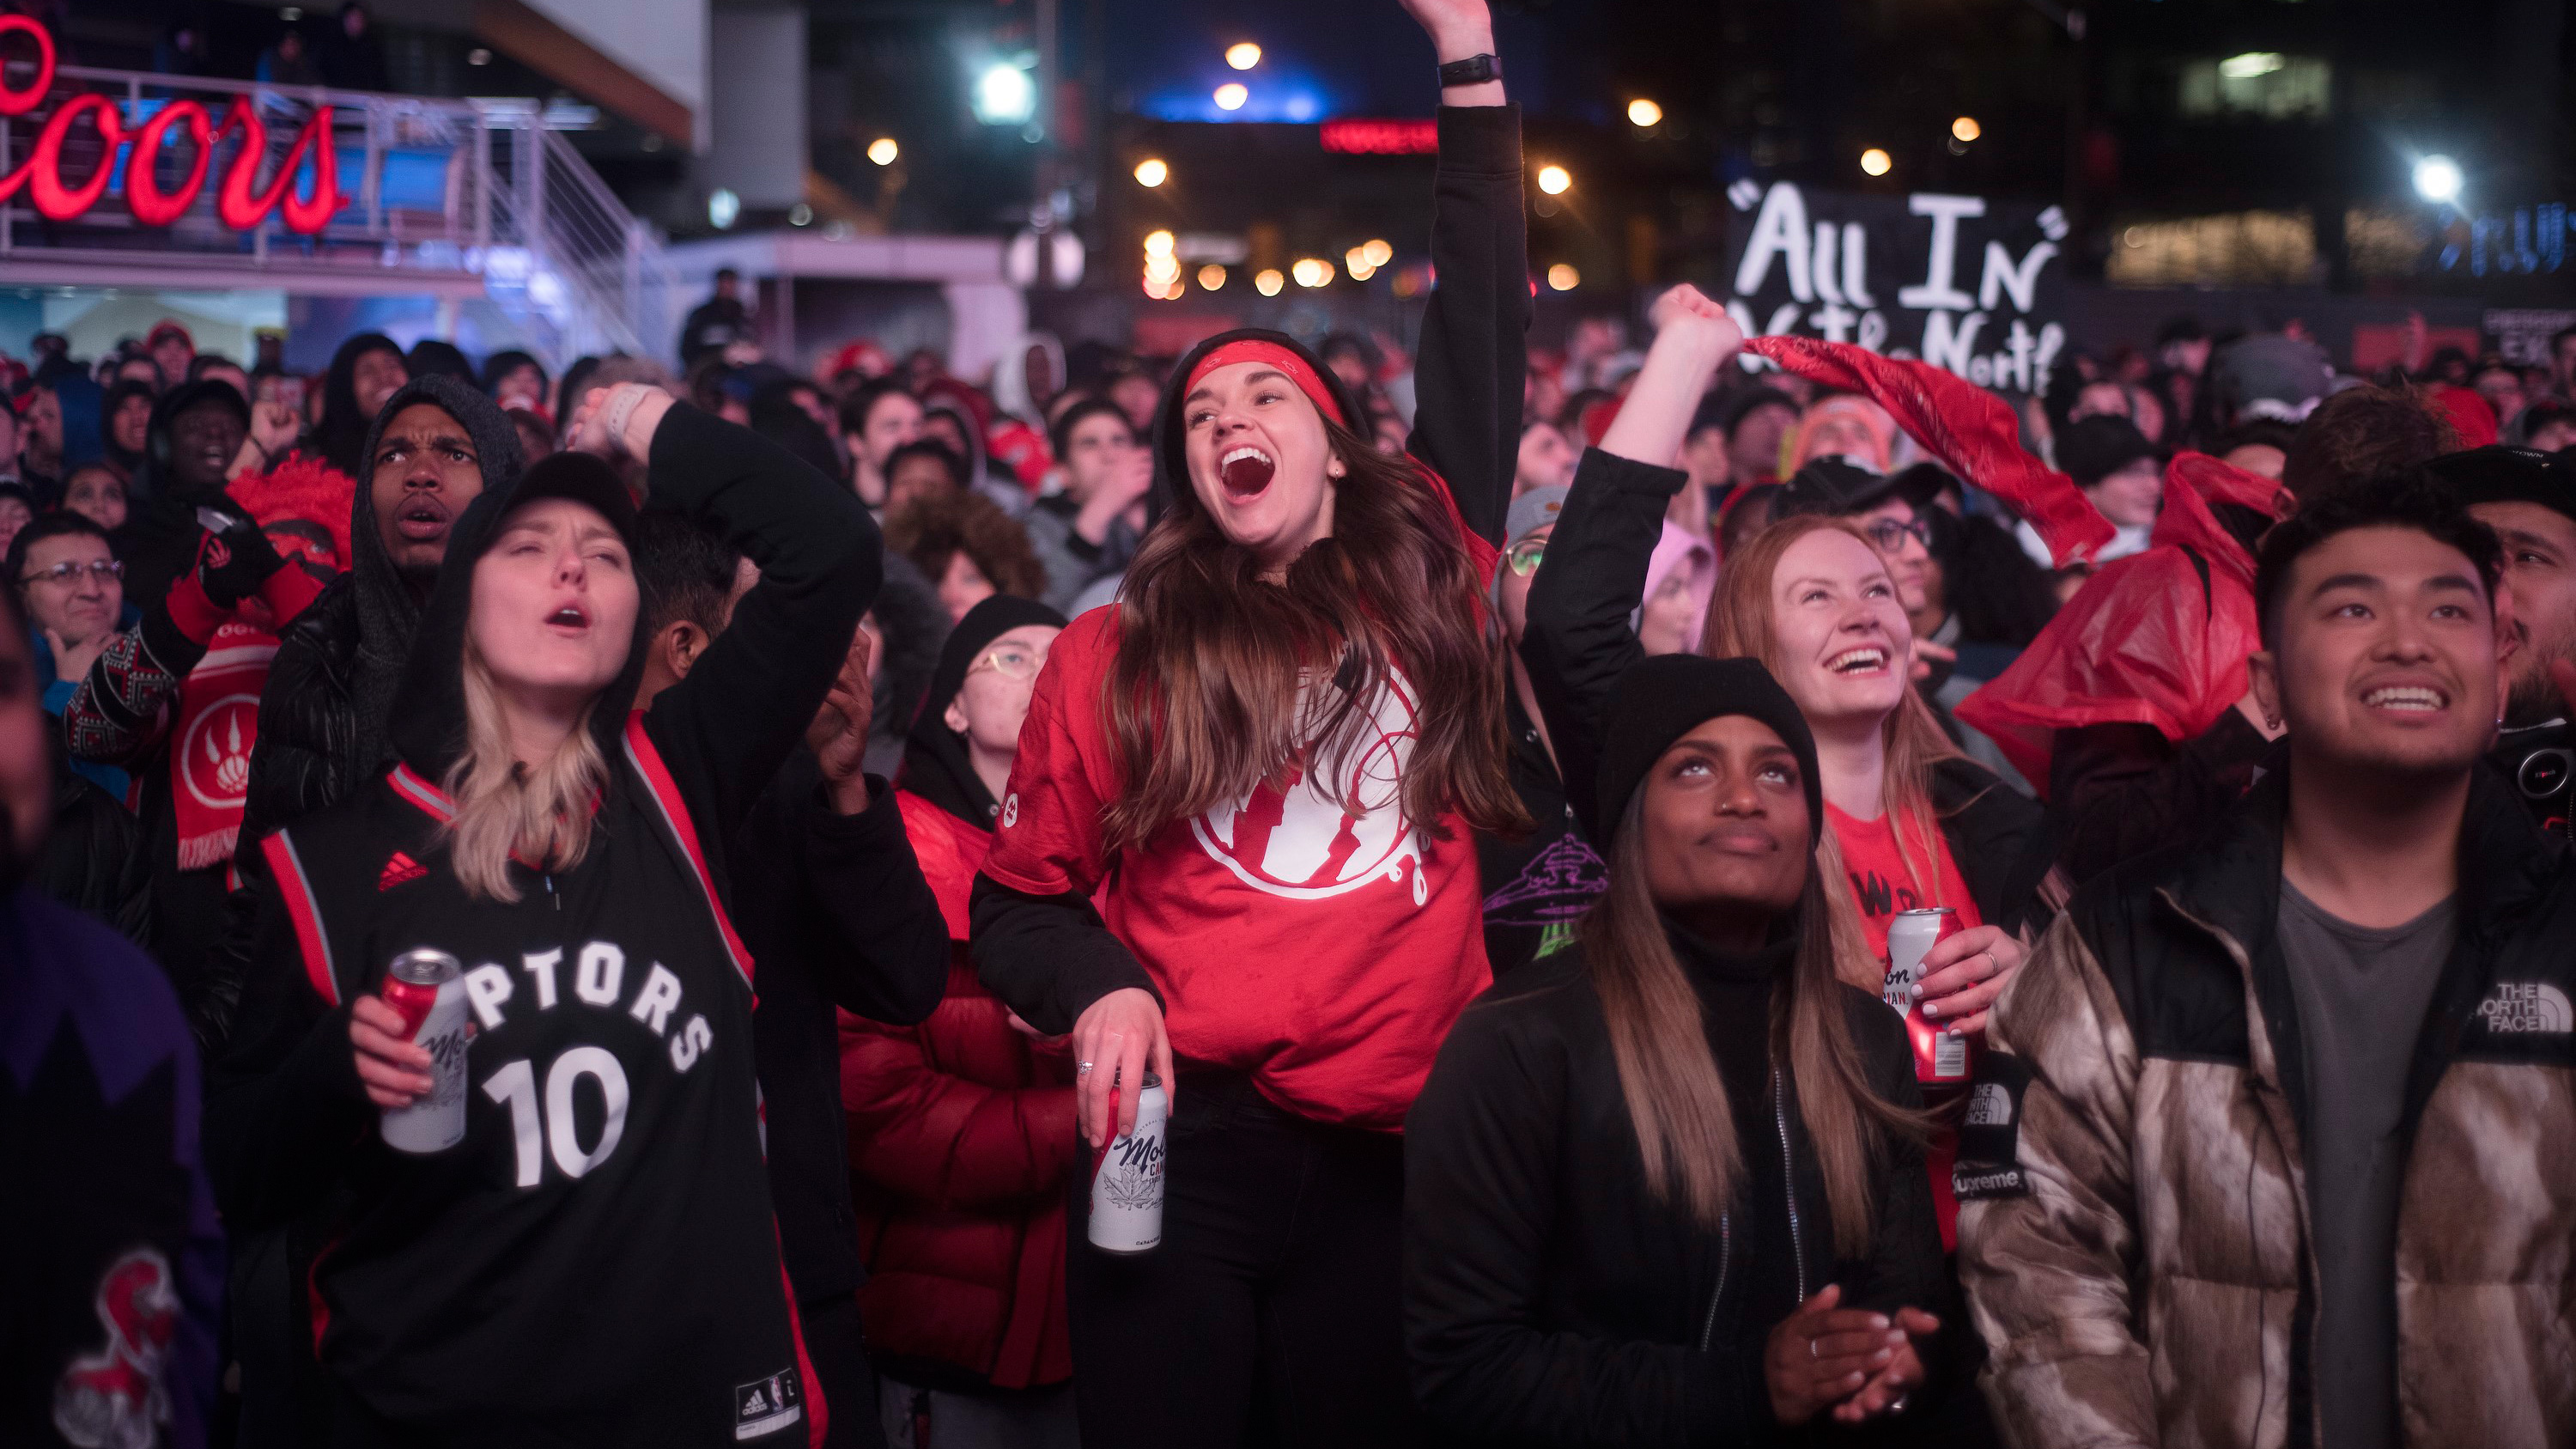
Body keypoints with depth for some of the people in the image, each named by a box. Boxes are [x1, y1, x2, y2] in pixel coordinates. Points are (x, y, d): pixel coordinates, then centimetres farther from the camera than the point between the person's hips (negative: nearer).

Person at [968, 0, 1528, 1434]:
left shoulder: (1429, 587, 8)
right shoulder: (1115, 656, 7)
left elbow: (1482, 337, 6)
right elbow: (1022, 894, 12)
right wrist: (1098, 990, -10)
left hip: (1398, 1151, 1)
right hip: (1181, 1144, -1)